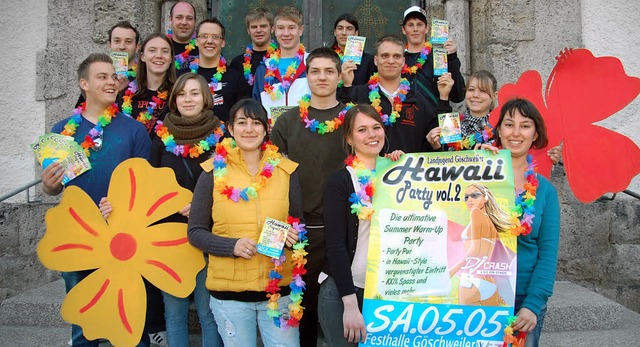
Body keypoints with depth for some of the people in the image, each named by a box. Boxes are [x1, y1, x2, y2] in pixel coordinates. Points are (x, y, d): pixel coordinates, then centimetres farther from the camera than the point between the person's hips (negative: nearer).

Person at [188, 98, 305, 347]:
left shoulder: (286, 170, 1)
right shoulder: (213, 172, -3)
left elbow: (299, 223, 12)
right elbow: (196, 232, 1)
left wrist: (293, 236, -11)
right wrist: (232, 246, -16)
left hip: (279, 287, 1)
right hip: (229, 291, -1)